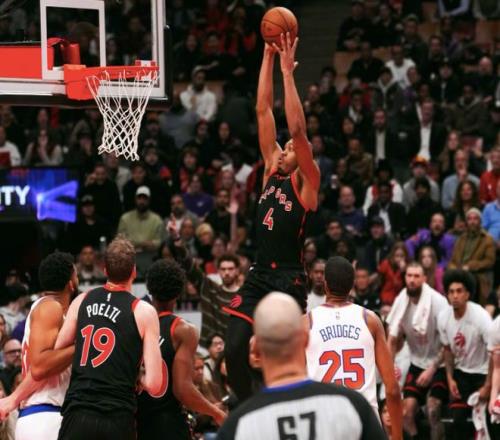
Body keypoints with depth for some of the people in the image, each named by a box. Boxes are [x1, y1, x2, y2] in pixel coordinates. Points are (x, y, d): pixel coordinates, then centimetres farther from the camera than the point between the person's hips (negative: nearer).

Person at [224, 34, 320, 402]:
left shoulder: (306, 183, -2)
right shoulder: (271, 173, 13)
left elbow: (298, 130, -16)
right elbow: (264, 111, 11)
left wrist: (288, 72, -16)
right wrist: (268, 57, 6)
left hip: (289, 280, -6)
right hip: (259, 276, 6)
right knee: (235, 352, -5)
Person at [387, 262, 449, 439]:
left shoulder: (437, 301, -20)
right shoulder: (401, 302, -5)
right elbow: (393, 340, 4)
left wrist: (431, 370, -20)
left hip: (439, 364, -5)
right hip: (417, 363, 5)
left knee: (433, 411, -17)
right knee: (407, 410, -3)